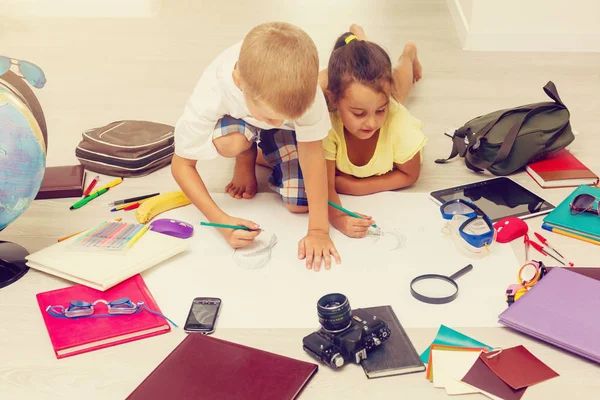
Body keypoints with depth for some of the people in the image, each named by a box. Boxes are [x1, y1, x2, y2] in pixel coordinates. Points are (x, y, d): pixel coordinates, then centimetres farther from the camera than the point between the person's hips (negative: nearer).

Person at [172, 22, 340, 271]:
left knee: (300, 203, -17)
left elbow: (312, 151, -32)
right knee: (227, 142, -36)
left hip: (288, 128, 1)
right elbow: (182, 165, -28)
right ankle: (246, 158, 1)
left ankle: (267, 151, 13)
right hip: (240, 118, 0)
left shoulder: (303, 89, -41)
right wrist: (222, 221, -38)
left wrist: (319, 229, -35)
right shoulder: (212, 95, -40)